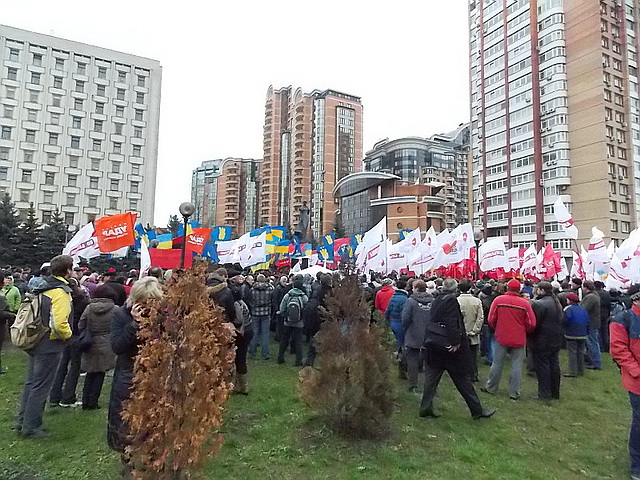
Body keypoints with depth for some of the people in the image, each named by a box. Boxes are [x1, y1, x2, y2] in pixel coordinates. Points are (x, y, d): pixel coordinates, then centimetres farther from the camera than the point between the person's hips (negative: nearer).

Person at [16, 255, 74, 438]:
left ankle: (23, 420, 31)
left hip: (36, 342, 9)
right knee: (41, 386, 2)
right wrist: (68, 335, -11)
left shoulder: (44, 287, 7)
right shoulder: (61, 291, -21)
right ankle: (31, 427, 13)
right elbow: (60, 323, -29)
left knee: (31, 382, 19)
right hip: (50, 345, -9)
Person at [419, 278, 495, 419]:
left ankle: (425, 407, 13)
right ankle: (477, 410, 19)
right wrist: (456, 341, -23)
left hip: (434, 347, 7)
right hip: (450, 348, -7)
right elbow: (452, 323, -24)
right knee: (463, 379, 6)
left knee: (432, 376, 12)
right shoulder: (451, 300, -15)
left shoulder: (436, 300, 8)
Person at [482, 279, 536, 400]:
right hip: (519, 340, 0)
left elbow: (491, 320, -5)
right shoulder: (525, 303, -8)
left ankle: (491, 388, 22)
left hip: (501, 338, 0)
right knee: (516, 366, 8)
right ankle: (514, 393, 14)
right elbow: (532, 324, -4)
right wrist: (523, 332, 16)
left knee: (497, 364, 11)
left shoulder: (498, 300, -8)